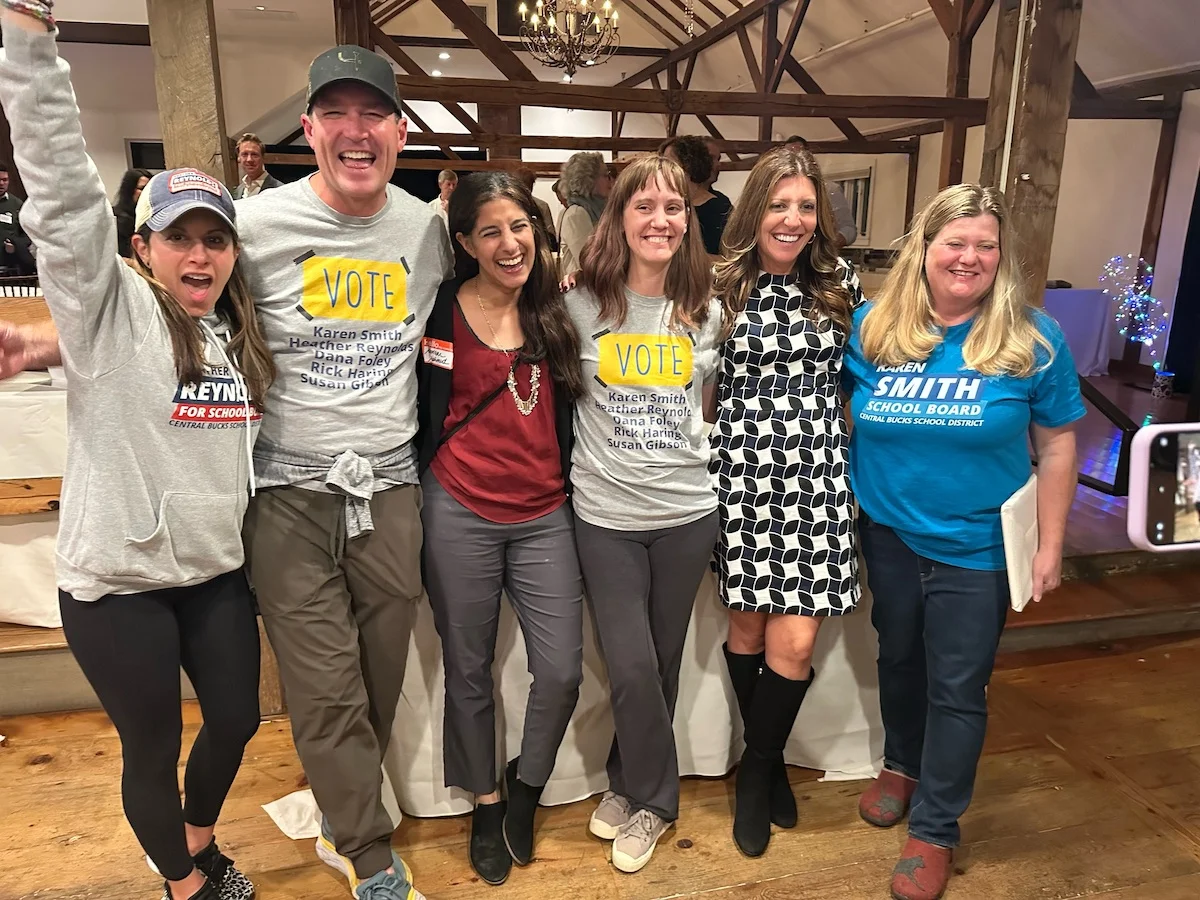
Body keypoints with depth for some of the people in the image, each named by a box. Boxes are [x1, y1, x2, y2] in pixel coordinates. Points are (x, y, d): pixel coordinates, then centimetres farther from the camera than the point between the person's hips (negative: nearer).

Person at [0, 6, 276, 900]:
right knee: (153, 747, 12)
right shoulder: (111, 306, -10)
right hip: (117, 579, -5)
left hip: (219, 569, 5)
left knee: (236, 721, 17)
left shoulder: (240, 337, 6)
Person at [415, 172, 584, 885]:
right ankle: (487, 804, 35)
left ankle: (527, 784, 29)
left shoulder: (555, 307, 7)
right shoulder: (444, 310, -3)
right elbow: (423, 412, -1)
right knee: (469, 670, 10)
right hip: (461, 512, -2)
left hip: (544, 514, 3)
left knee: (562, 672, -2)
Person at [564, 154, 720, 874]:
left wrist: (680, 439, 4)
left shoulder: (706, 312, 3)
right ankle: (654, 800, 26)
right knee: (633, 668, -2)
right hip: (607, 515, -2)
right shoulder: (581, 307, -4)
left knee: (663, 663, 13)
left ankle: (629, 787, 37)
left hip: (687, 511, 2)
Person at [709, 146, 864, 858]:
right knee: (749, 627, 10)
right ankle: (768, 764, 35)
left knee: (795, 641, -1)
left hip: (816, 477, 1)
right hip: (743, 473, -1)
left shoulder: (841, 284, 6)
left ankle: (759, 770, 26)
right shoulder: (721, 285, 0)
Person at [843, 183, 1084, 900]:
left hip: (977, 547, -2)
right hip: (887, 536, 3)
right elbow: (837, 411, 7)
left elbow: (1057, 444, -4)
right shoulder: (872, 326, -5)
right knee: (898, 659, 21)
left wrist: (1050, 547, -4)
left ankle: (935, 829, 27)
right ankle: (901, 764, 48)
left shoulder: (1035, 341, -10)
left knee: (956, 689, 8)